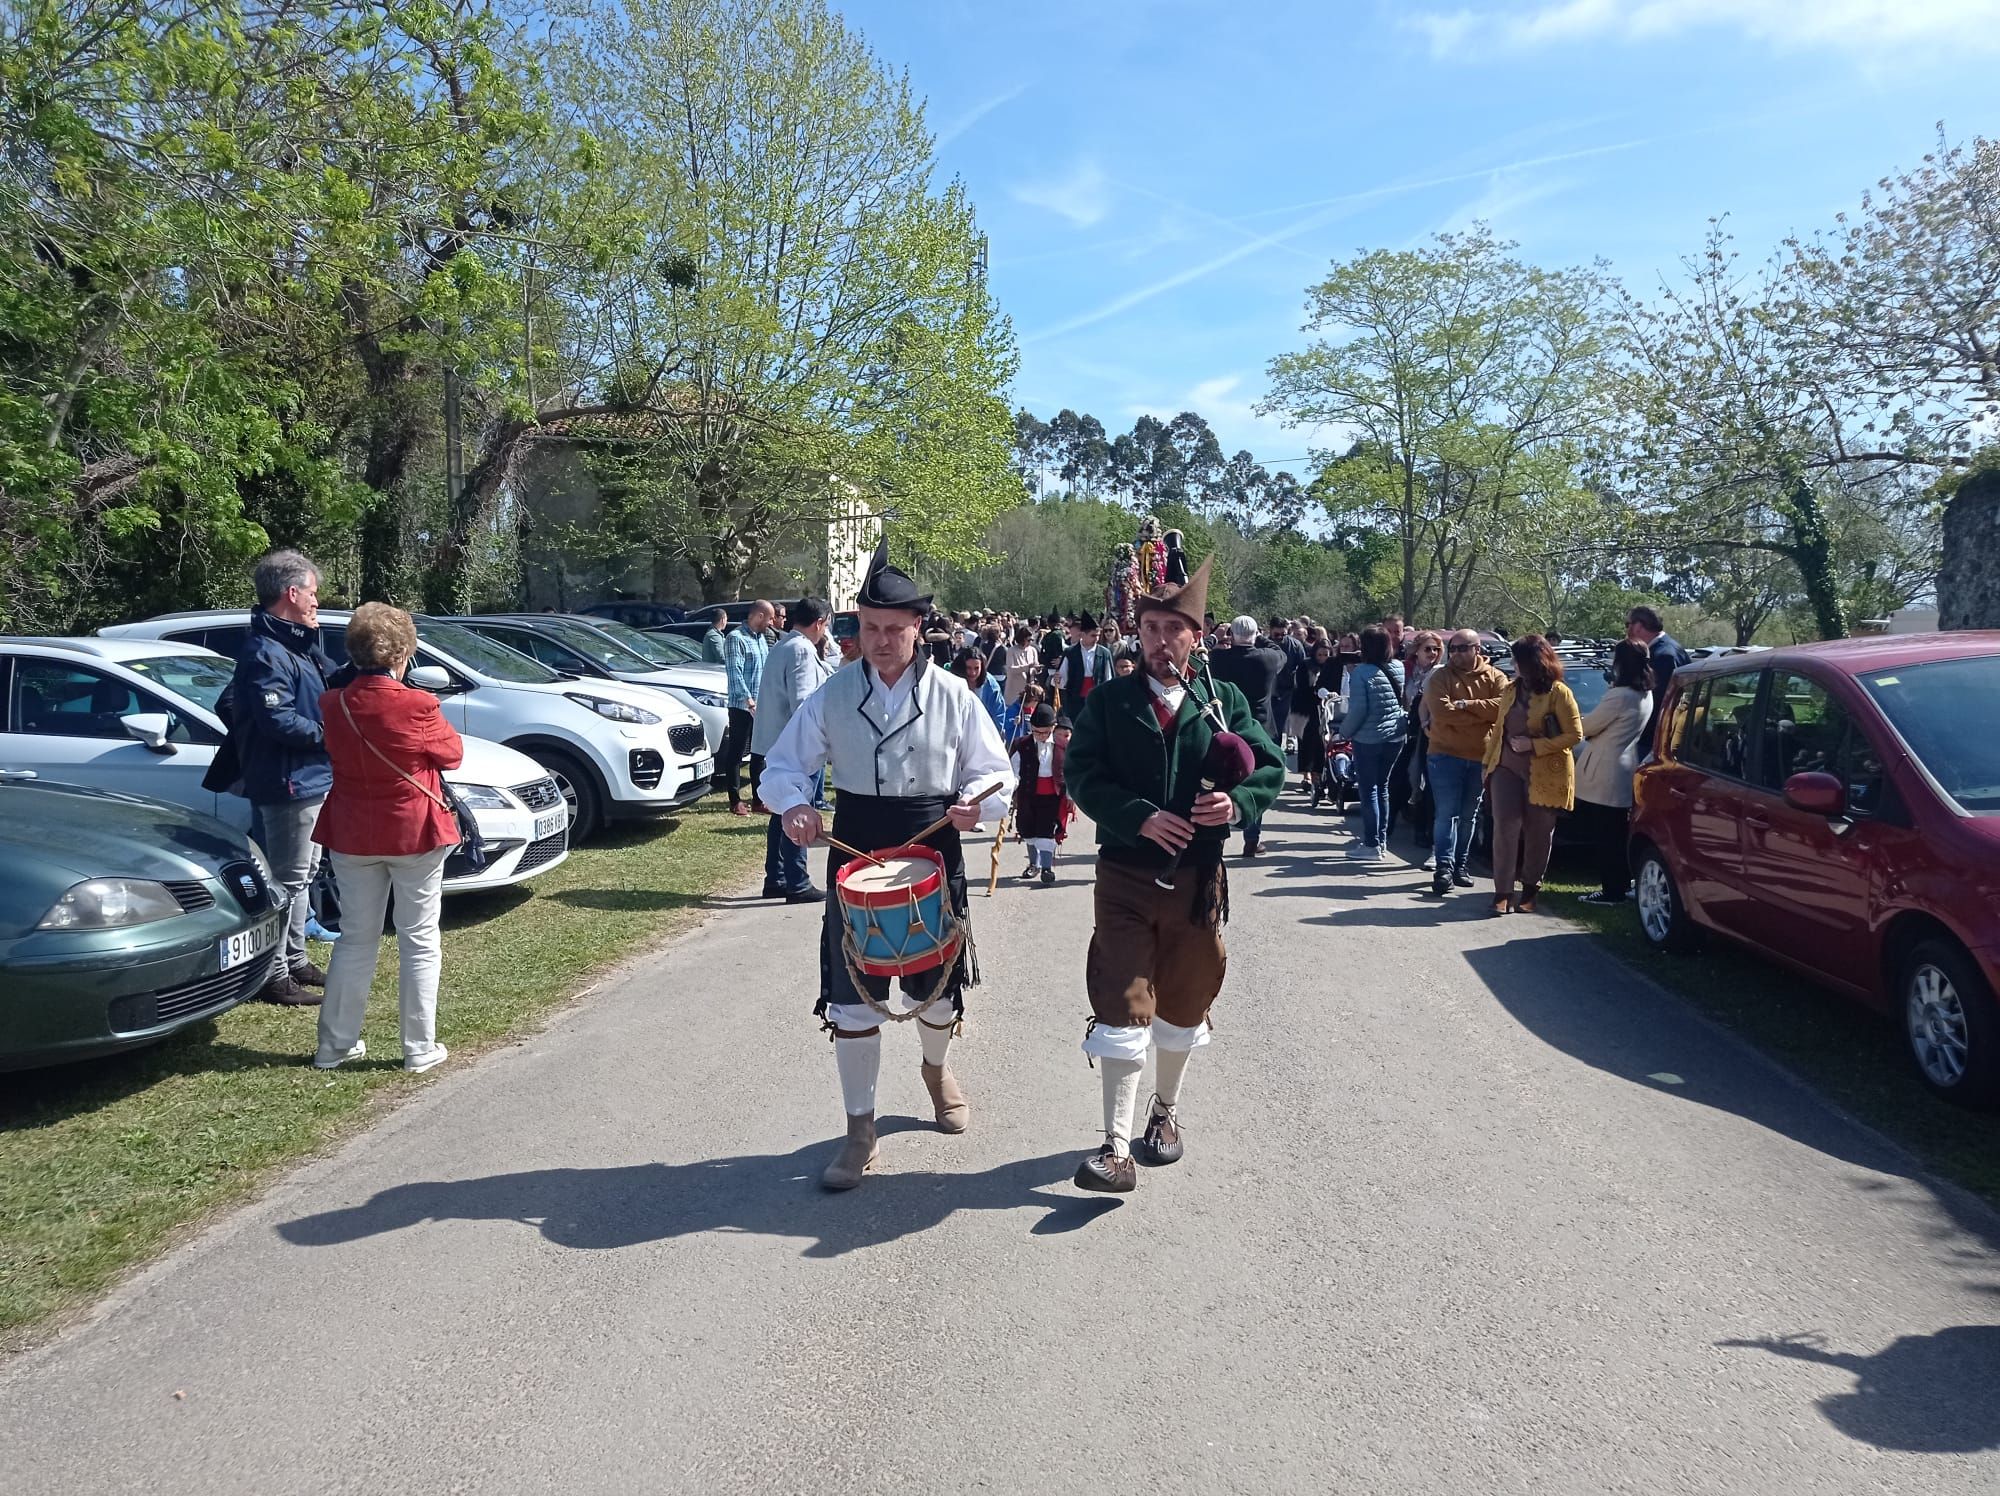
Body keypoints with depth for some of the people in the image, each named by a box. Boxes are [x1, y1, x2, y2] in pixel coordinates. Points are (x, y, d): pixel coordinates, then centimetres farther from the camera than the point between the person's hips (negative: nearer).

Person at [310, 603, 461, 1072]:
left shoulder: (332, 705, -6)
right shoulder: (417, 706, -19)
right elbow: (452, 754, -4)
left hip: (352, 836, 4)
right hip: (416, 834, -4)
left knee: (355, 939, 16)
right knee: (420, 941, 7)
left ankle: (335, 1044, 22)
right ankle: (419, 1048, 11)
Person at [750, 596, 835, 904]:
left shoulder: (779, 648, 16)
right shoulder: (802, 651, -15)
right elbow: (803, 702, -22)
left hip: (777, 745, 10)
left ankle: (775, 879, 23)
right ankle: (797, 885, -1)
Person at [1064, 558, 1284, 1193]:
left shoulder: (1225, 701, 4)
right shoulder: (1109, 701, -1)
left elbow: (1271, 766, 2)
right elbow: (1082, 773, -9)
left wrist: (1238, 801, -20)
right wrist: (1140, 817, -23)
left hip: (1197, 878, 2)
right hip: (1125, 874, -2)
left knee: (1183, 1006, 16)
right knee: (1121, 1008, -6)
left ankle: (1166, 1110, 39)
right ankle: (1116, 1149, -2)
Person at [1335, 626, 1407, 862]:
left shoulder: (1361, 673, -17)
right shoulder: (1398, 669, 1)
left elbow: (1358, 710, -17)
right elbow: (1403, 700, 13)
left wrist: (1344, 733, -6)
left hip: (1368, 739, -6)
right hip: (1394, 736, 6)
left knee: (1369, 790, 1)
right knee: (1382, 788, 16)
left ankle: (1372, 845, 2)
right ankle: (1382, 840, 22)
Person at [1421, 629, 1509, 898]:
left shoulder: (1495, 678, 4)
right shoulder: (1440, 678, -2)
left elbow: (1503, 706, -14)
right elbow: (1441, 712, -17)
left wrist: (1465, 705, -18)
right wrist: (1481, 714, -14)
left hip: (1480, 757, 3)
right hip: (1446, 755, -3)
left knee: (1469, 816, 11)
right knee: (1446, 813, -8)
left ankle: (1459, 865, 20)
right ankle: (1444, 867, -9)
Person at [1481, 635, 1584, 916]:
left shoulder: (1558, 693, -6)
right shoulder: (1512, 690, 12)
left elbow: (1575, 735, -9)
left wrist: (1534, 744, -16)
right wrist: (1489, 761, 13)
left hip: (1544, 775, -4)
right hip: (1507, 769, 4)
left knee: (1538, 835, 6)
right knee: (1506, 828, -8)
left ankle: (1529, 892, 20)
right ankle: (1502, 893, -5)